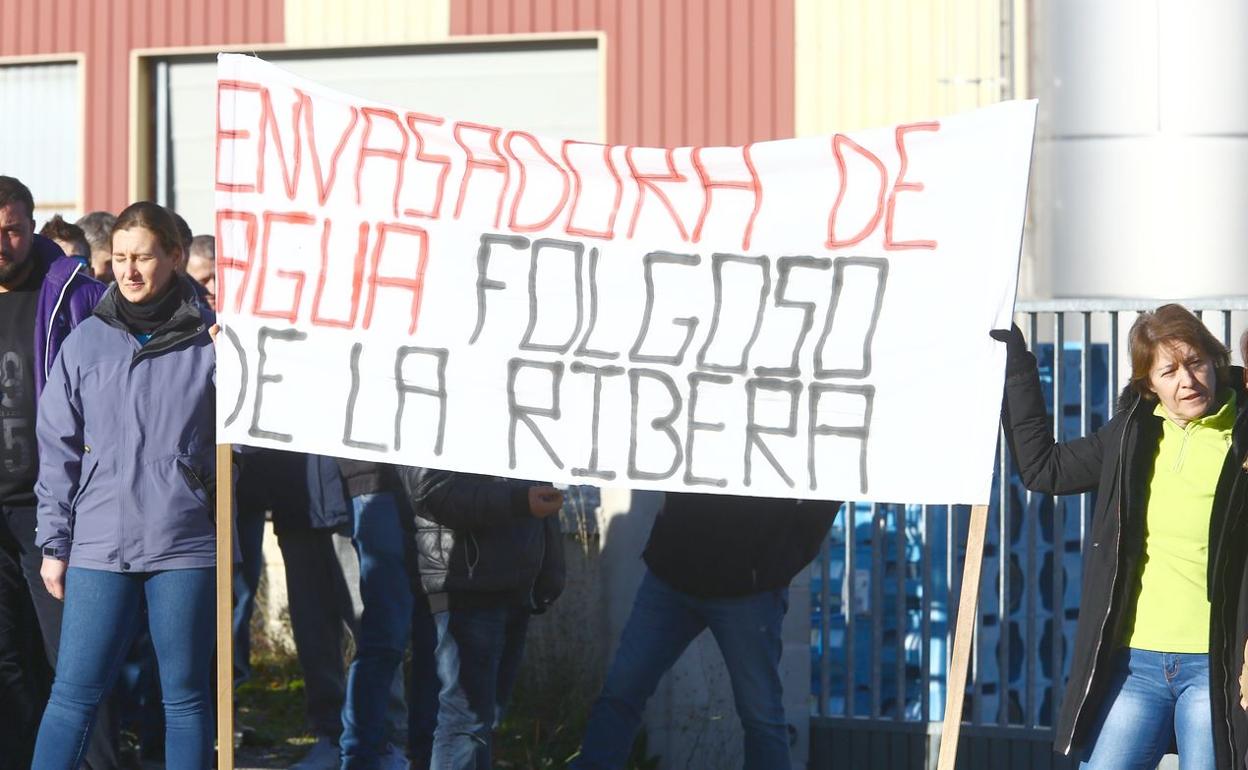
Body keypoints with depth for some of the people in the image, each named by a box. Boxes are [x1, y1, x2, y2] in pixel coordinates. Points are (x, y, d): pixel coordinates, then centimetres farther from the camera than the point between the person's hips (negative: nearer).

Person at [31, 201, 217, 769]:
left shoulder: (209, 341, 1)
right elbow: (58, 449, 8)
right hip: (99, 545, 1)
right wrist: (54, 542, 7)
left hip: (185, 545, -1)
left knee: (186, 697, 7)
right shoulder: (86, 343, 6)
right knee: (73, 694, 0)